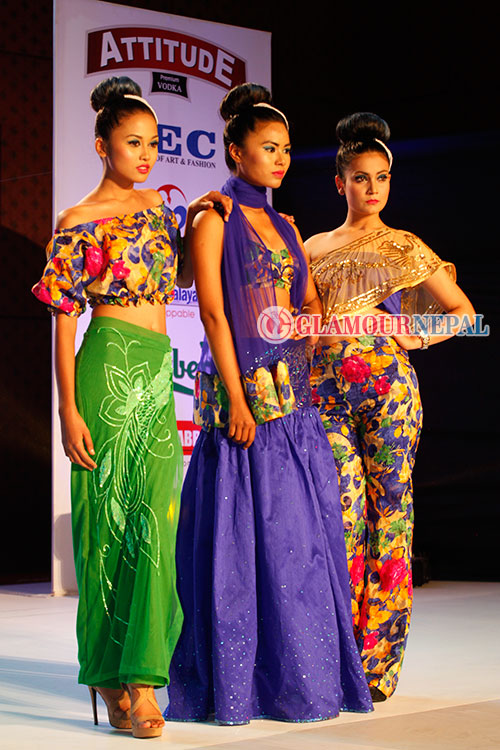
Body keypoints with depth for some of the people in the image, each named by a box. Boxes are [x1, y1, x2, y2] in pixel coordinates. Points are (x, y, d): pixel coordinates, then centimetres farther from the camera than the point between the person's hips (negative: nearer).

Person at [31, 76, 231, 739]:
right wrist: (68, 409, -10)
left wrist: (198, 221, 12)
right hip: (109, 368, -6)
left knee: (156, 522, -1)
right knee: (108, 519, -3)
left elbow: (182, 276, 29)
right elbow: (64, 322, -4)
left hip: (159, 374, 6)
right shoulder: (79, 223, -1)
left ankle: (139, 672, 4)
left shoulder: (157, 206, 17)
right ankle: (111, 677, 5)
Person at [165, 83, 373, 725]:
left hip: (293, 394, 7)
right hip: (244, 390, -7)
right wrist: (236, 399, -17)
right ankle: (240, 681, 3)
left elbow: (312, 306, 19)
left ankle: (302, 672, 14)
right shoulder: (214, 218, -2)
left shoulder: (283, 227, 18)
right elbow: (212, 310, -11)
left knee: (305, 532, 6)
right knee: (246, 533, -5)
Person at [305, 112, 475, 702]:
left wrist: (414, 337, -2)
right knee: (345, 512, -5)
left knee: (389, 510, -3)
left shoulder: (404, 248, 9)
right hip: (326, 385, 2)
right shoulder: (314, 248, 15)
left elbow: (462, 310, 11)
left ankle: (377, 661, 2)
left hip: (388, 384, -1)